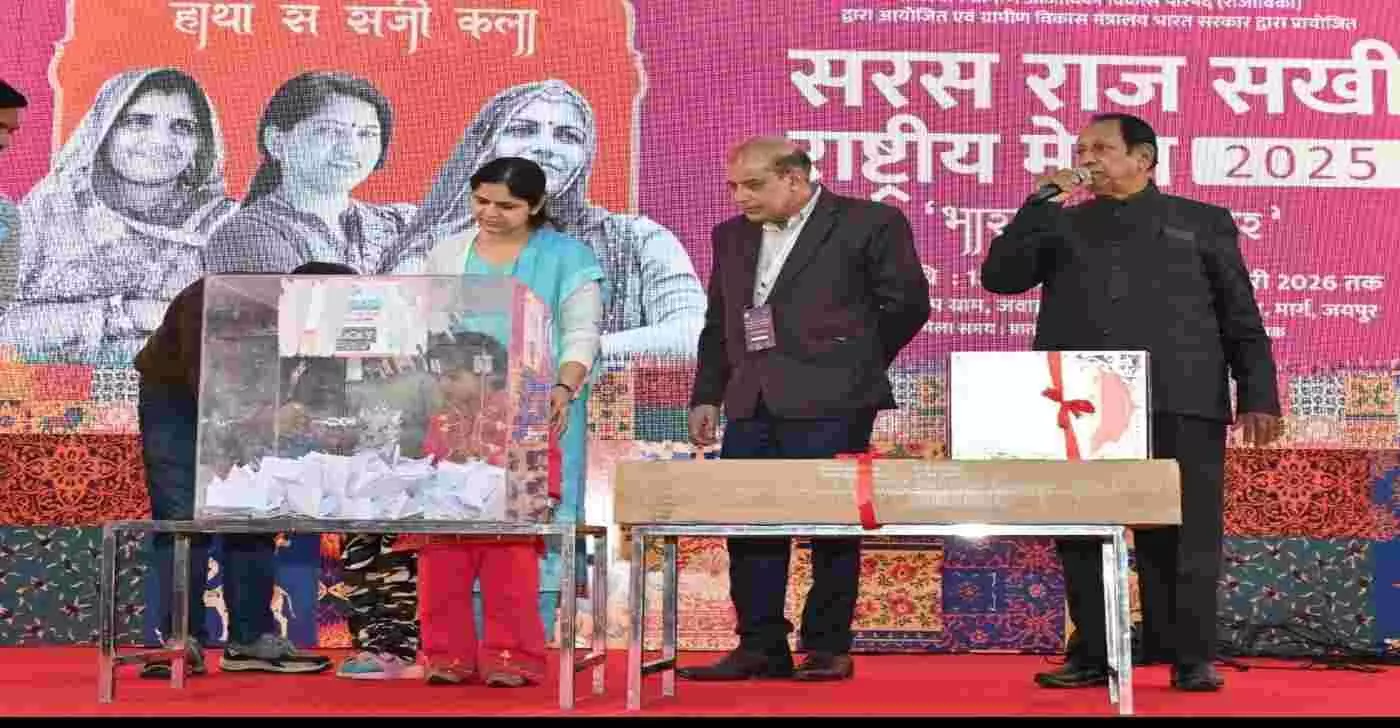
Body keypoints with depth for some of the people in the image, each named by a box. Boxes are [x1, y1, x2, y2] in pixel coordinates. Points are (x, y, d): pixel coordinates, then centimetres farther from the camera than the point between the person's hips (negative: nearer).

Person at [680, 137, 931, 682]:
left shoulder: (869, 223, -2)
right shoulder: (732, 236, 16)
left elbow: (906, 304, 1)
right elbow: (717, 325, 20)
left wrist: (853, 367, 5)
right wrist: (707, 397, 12)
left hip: (828, 407, -6)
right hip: (752, 407, 6)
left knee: (832, 528, 0)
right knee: (750, 529, 4)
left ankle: (828, 647, 9)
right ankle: (760, 648, 12)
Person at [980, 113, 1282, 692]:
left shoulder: (1203, 222, 15)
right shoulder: (1061, 225, 19)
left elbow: (1241, 320, 11)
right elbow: (999, 277, 5)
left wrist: (1258, 395, 0)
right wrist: (1041, 204, 0)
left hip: (1178, 403, -2)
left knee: (1183, 534, -2)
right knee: (1083, 535, 3)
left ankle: (1190, 657, 5)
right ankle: (1094, 655, 11)